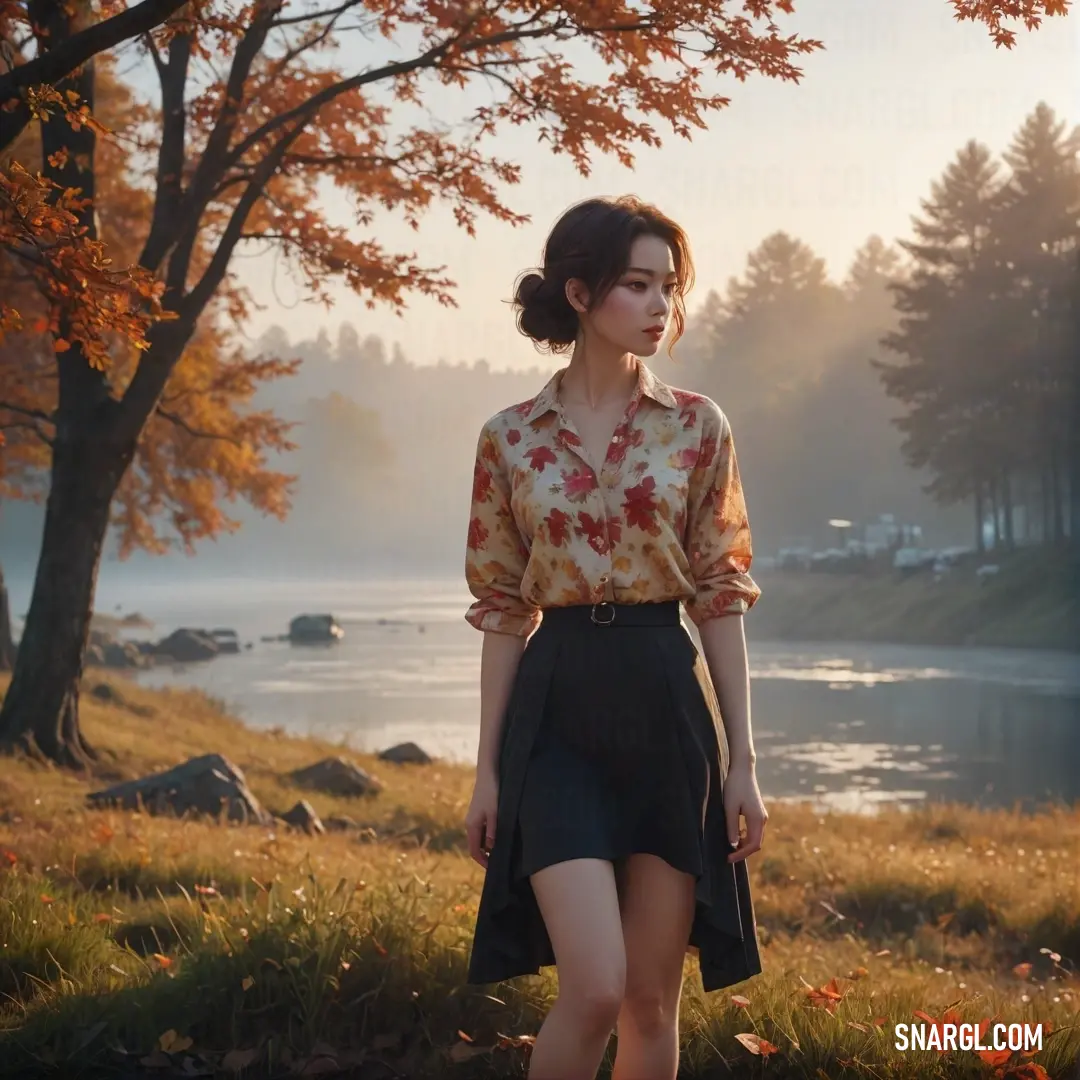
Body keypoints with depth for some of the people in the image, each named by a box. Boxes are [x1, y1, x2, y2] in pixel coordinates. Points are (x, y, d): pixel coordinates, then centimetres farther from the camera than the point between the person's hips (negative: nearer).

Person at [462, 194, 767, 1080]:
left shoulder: (697, 427, 3)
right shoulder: (510, 439, 3)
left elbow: (721, 598, 3)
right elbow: (503, 611, 5)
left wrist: (743, 760, 0)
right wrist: (487, 770, 3)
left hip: (669, 708, 1)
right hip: (557, 715, -1)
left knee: (653, 996, 6)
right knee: (595, 989, -12)